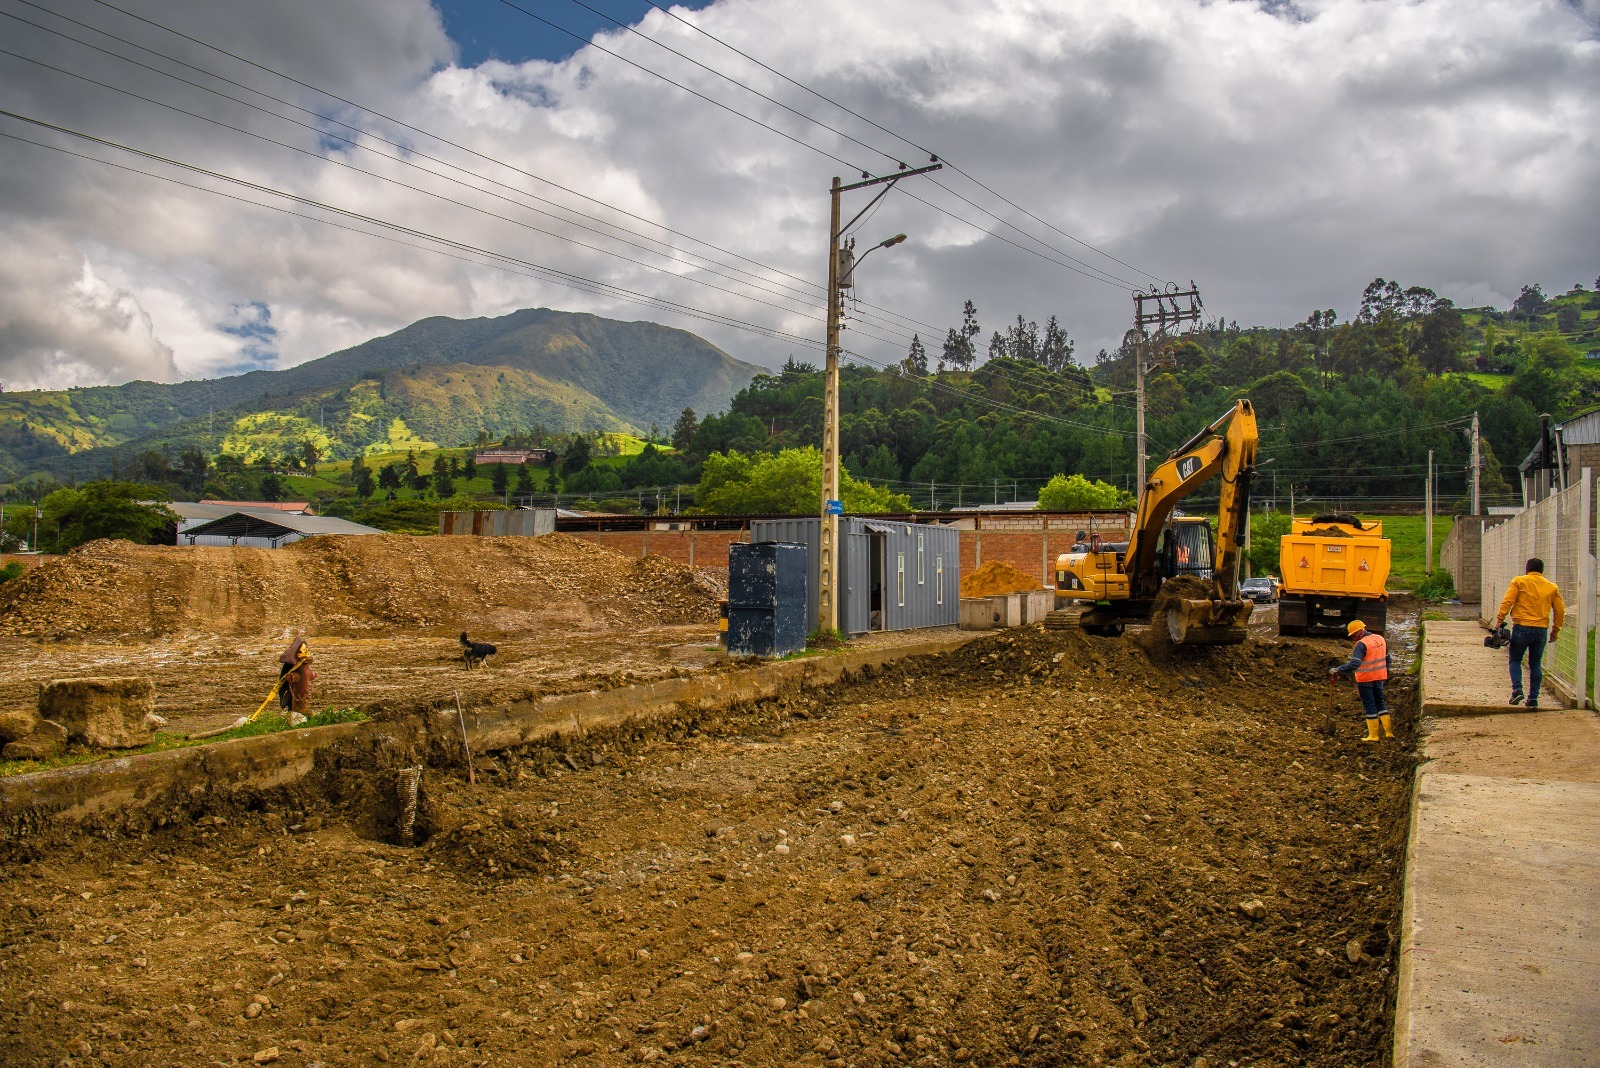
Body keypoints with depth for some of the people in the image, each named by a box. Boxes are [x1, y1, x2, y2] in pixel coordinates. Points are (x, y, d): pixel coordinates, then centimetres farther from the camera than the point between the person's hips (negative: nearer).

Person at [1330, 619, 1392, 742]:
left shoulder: (1361, 644, -20)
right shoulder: (1380, 639, 6)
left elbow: (1354, 664, -30)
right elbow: (1387, 658, 17)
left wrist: (1337, 670, -29)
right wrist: (1386, 673, 29)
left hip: (1365, 680, -7)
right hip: (1379, 678, 7)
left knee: (1369, 706, 1)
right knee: (1380, 703, 18)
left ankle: (1373, 735, 7)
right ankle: (1389, 732, 18)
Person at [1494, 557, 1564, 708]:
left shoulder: (1519, 581, 1)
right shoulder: (1552, 587, 11)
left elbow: (1507, 601, -11)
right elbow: (1560, 610, 11)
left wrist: (1499, 619, -9)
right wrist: (1555, 630, 19)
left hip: (1521, 628, -3)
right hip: (1541, 630, 3)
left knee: (1515, 660, 10)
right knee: (1536, 664, 11)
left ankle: (1517, 689, -10)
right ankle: (1533, 699, 9)